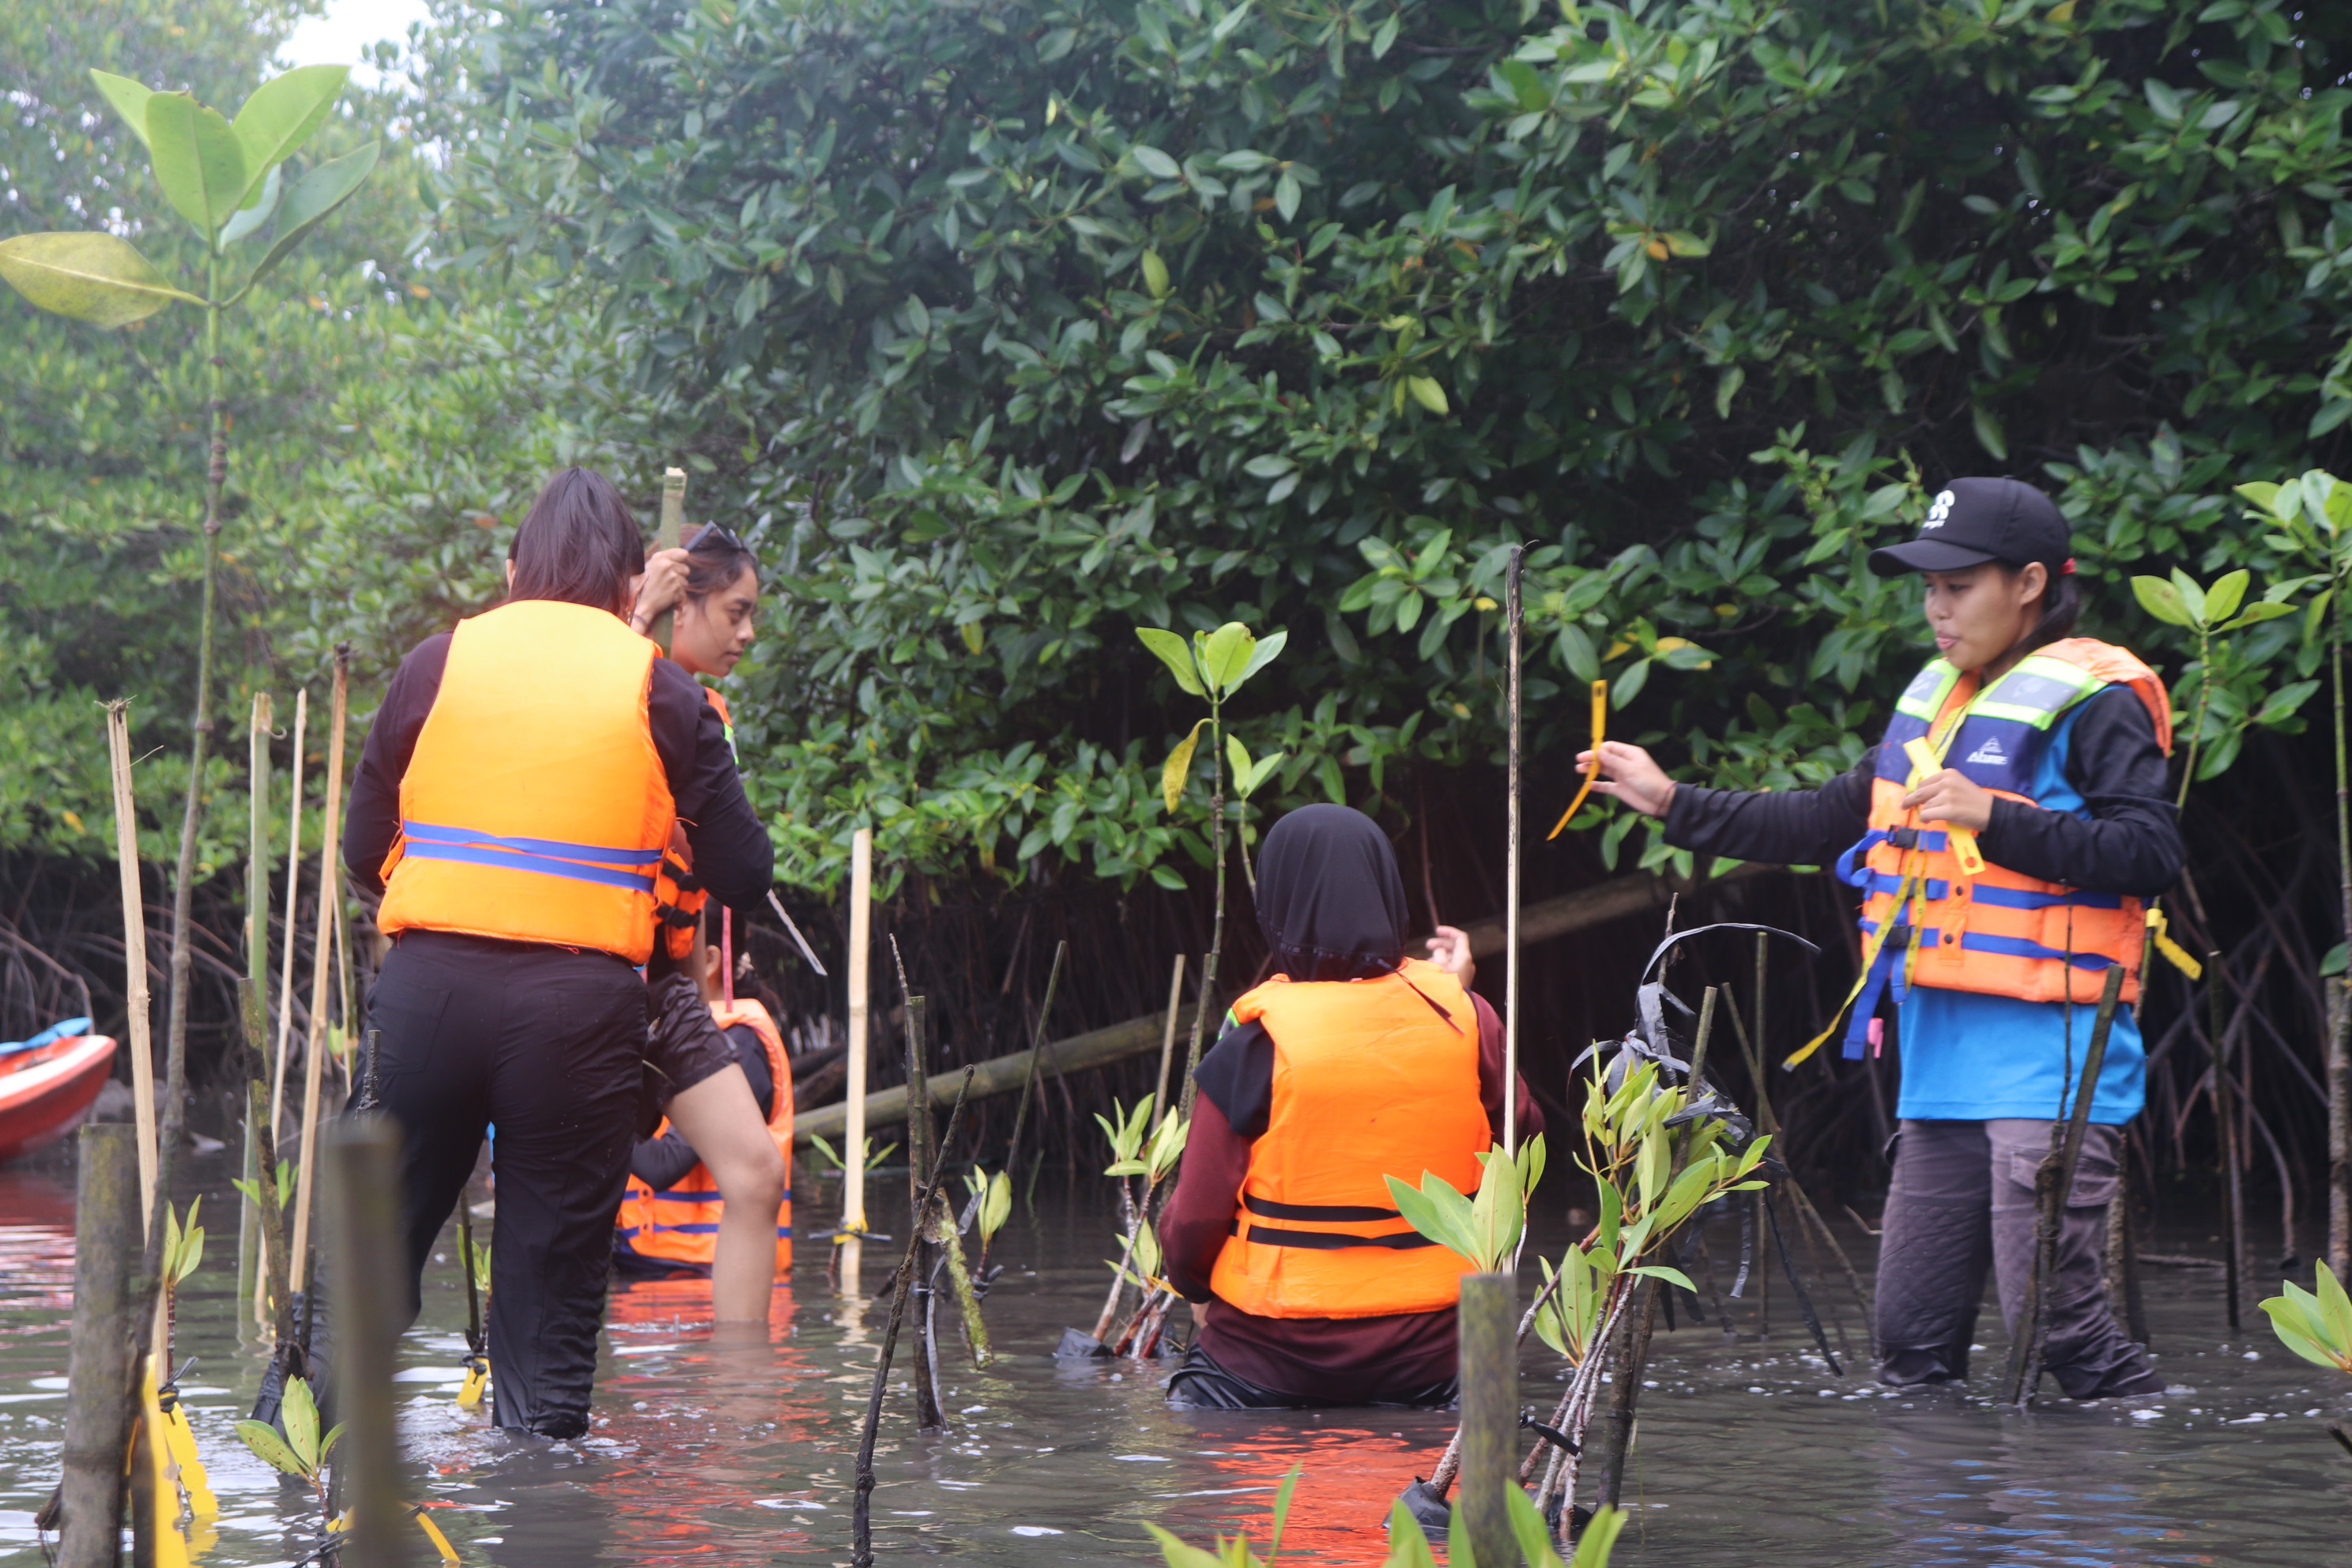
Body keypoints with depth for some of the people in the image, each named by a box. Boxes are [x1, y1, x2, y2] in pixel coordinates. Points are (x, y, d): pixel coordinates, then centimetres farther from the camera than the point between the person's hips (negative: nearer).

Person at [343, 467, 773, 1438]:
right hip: (582, 1001, -1)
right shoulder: (661, 691, 4)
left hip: (428, 983, 1)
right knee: (556, 1266, 7)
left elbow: (363, 852, 10)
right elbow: (743, 874, 4)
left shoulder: (438, 663, 7)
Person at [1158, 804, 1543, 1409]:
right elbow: (1522, 1133, 17)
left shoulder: (1255, 1045, -11)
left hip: (1269, 1358, -3)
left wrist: (1194, 1281, 15)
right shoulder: (1460, 1019, -3)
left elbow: (1193, 1223, -8)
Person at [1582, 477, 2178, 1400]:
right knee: (1912, 1328, 10)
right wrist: (1675, 803, 26)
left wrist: (1995, 819, -23)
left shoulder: (2091, 701, -7)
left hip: (2050, 1059, -9)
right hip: (1945, 1063, 9)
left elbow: (2148, 853, -18)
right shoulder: (1936, 701, 20)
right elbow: (1832, 824, 30)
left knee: (2052, 1316, -13)